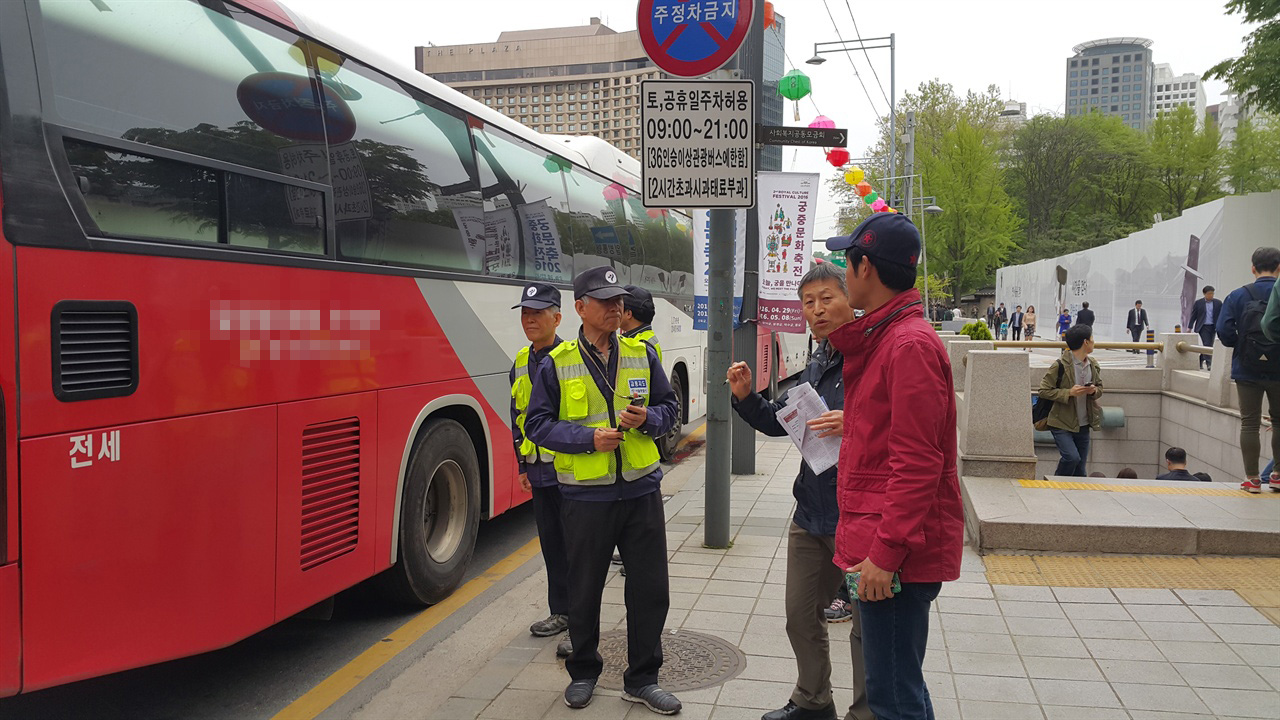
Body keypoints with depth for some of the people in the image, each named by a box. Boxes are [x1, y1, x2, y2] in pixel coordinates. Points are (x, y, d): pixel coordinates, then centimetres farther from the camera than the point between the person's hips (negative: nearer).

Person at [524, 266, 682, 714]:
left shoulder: (642, 354, 4)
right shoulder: (556, 364, -4)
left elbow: (668, 406, 11)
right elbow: (538, 424, -4)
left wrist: (648, 418, -12)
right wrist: (589, 438, -17)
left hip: (640, 491, 2)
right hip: (585, 496, -2)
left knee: (651, 589, 7)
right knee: (584, 591, 12)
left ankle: (642, 679, 25)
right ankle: (583, 673, 34)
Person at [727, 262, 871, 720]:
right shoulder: (815, 364, 11)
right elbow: (777, 422, 18)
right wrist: (745, 396, 2)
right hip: (811, 513, 8)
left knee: (868, 626, 8)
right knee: (801, 616, 20)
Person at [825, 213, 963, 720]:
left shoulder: (911, 344, -17)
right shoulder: (882, 336, 15)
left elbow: (917, 463, -22)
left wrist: (887, 552, -22)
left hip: (896, 551, -10)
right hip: (878, 543, 10)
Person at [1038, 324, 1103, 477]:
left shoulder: (1093, 365, 7)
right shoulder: (1060, 365, -14)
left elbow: (1100, 386, 20)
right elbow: (1044, 391, -12)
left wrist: (1095, 391, -5)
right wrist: (1069, 392, -23)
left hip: (1083, 425, 7)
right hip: (1062, 424, -6)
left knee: (1080, 470, 9)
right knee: (1072, 457, -21)